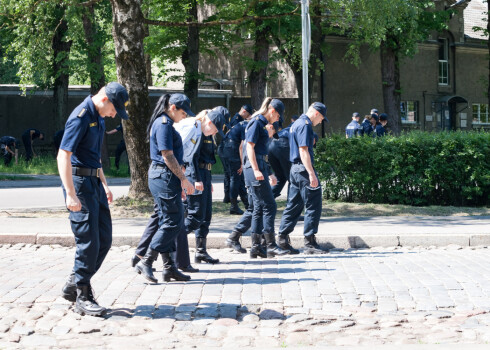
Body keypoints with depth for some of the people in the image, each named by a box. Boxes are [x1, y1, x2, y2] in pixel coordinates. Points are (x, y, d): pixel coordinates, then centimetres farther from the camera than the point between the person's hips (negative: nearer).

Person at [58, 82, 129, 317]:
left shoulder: (98, 118, 14)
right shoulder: (81, 117, -16)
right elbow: (63, 155, -22)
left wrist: (104, 184, 26)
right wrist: (71, 194, -26)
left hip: (94, 182, 10)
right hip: (79, 182, -10)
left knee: (104, 239, 9)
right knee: (88, 242, -8)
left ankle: (75, 285, 19)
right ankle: (82, 297, 1)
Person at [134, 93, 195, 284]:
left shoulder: (164, 123, 18)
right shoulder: (164, 124, -14)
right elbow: (168, 156, -18)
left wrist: (179, 182, 22)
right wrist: (184, 179, -14)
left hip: (162, 177, 11)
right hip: (165, 177, -11)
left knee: (167, 222, 11)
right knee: (173, 222, -7)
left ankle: (169, 268, 14)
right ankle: (145, 262, -6)